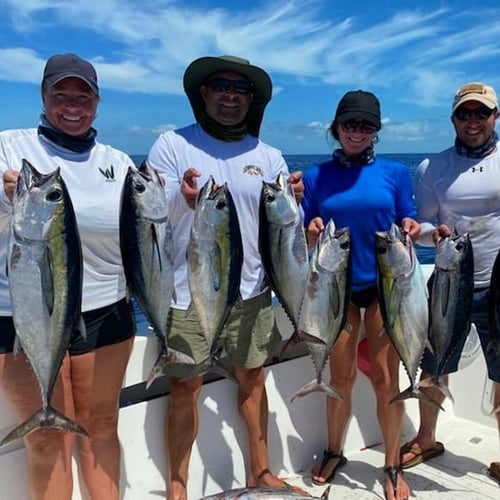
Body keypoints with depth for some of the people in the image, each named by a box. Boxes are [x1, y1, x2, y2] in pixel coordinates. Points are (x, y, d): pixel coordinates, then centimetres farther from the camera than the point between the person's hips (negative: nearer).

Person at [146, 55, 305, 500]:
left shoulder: (269, 157, 6)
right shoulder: (172, 145, -3)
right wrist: (183, 200, -30)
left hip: (250, 291, 3)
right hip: (188, 292, -3)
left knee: (252, 379, 13)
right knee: (184, 387, 3)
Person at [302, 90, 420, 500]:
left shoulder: (395, 172, 1)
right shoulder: (316, 177, 2)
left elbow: (408, 229, 5)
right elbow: (306, 239, 4)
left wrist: (411, 231, -17)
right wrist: (311, 231, -18)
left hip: (385, 285, -1)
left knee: (386, 378, 2)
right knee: (340, 377, 10)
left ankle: (392, 467, 18)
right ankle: (334, 452, 31)